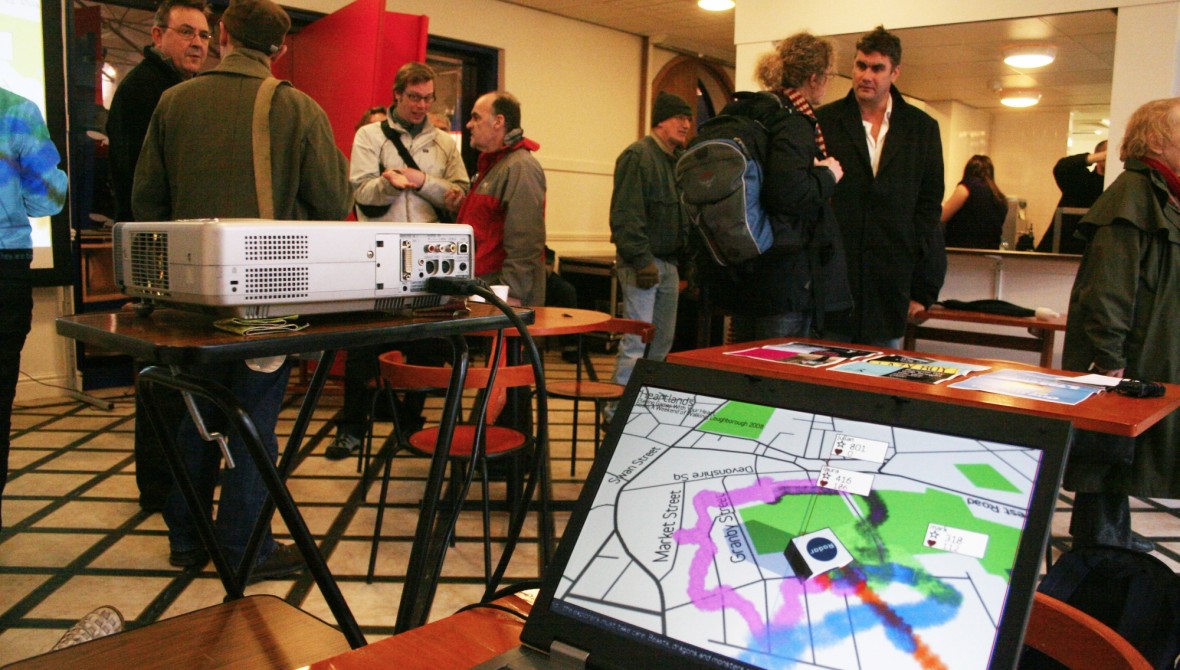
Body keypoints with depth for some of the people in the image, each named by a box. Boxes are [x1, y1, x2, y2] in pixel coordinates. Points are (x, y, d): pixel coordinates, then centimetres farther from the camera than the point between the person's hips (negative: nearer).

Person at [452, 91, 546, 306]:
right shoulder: (491, 164, 19)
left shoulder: (520, 168, -15)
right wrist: (463, 207, 11)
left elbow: (524, 243, -23)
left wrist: (510, 295, -25)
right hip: (480, 290, 10)